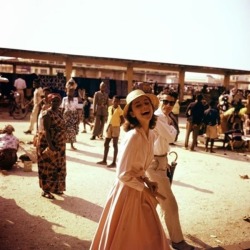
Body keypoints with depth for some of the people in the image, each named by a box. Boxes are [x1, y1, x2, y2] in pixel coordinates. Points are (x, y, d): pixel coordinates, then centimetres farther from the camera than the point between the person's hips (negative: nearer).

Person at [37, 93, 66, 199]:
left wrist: (61, 144, 16)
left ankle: (55, 187, 28)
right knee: (48, 166, -2)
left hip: (59, 144, 9)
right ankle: (45, 190, 8)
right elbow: (46, 130, -21)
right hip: (49, 143, -9)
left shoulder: (59, 112, 10)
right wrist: (50, 145, -29)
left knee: (58, 166, 15)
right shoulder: (47, 114, -16)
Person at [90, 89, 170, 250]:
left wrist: (147, 182, -2)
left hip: (140, 191, 8)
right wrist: (145, 188, -12)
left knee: (150, 237, 20)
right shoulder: (133, 136, -26)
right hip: (128, 192, -8)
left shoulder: (150, 134, 0)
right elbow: (123, 174, -24)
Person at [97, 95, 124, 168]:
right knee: (106, 144, 10)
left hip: (115, 128, -6)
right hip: (109, 128, 6)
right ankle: (104, 160, 23)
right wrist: (108, 125, 7)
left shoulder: (119, 110, -11)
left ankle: (114, 163, 5)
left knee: (115, 145, 0)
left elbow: (123, 120, -8)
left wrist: (117, 125, -5)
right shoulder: (109, 108, 7)